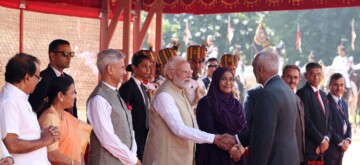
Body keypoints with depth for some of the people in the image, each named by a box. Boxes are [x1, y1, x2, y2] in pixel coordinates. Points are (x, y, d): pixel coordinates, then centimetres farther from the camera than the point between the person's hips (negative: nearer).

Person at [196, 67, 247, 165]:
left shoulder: (236, 104, 11)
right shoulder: (206, 103, -7)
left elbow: (243, 129, 8)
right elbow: (208, 132, -13)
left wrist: (241, 146, -11)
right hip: (215, 156, -5)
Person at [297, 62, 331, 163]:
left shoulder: (323, 94, 18)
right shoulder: (303, 93, -8)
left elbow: (327, 120, 17)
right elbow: (306, 121, -15)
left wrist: (326, 139, -1)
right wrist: (321, 140, -11)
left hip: (322, 147, 8)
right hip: (308, 146, -8)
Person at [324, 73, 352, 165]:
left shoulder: (344, 103, 18)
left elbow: (347, 124, 18)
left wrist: (347, 140, 0)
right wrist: (341, 142, -12)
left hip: (341, 147, 8)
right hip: (330, 146, -8)